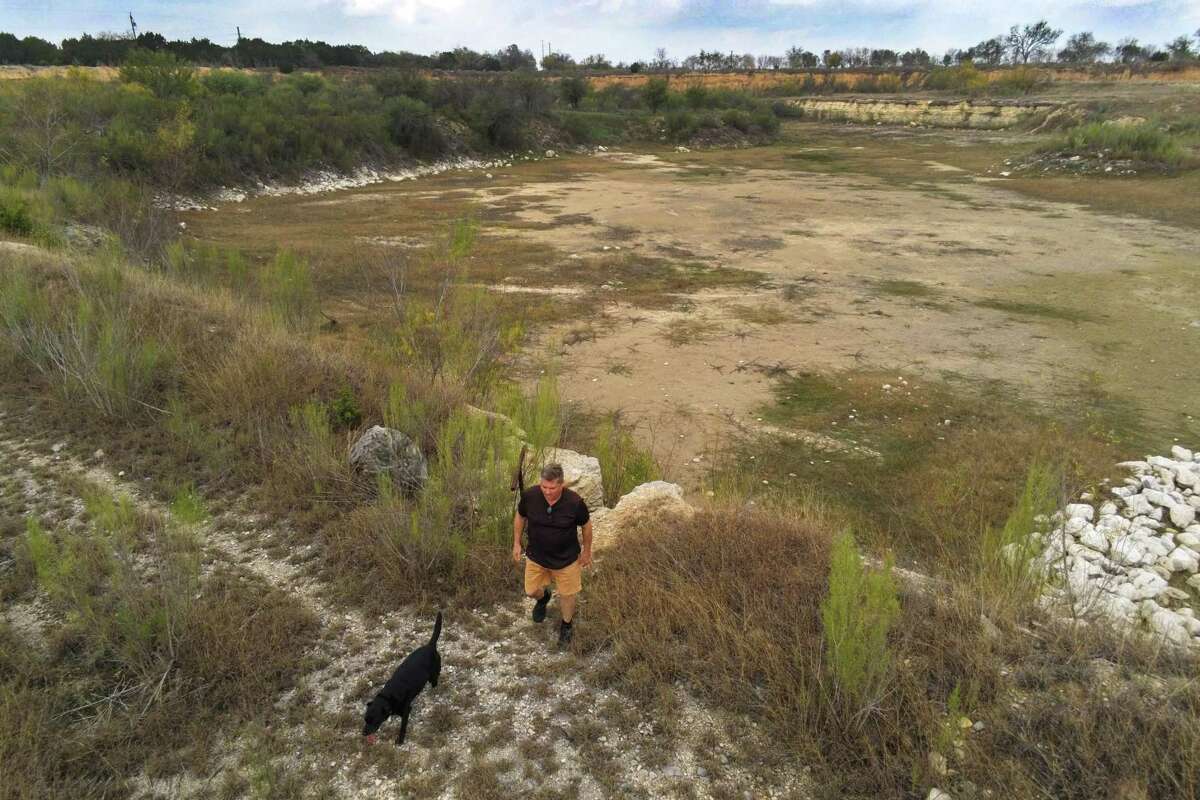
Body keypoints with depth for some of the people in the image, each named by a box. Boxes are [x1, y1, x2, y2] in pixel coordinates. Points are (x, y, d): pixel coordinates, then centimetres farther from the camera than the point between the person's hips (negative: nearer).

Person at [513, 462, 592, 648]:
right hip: (536, 555, 2)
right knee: (531, 590, 19)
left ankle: (566, 625, 47)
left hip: (566, 558, -2)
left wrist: (587, 551, 2)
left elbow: (586, 524, -9)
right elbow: (520, 516, -2)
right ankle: (543, 598, 57)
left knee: (567, 594, 17)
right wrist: (516, 543, 1)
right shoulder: (529, 495, -24)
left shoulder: (574, 502, -29)